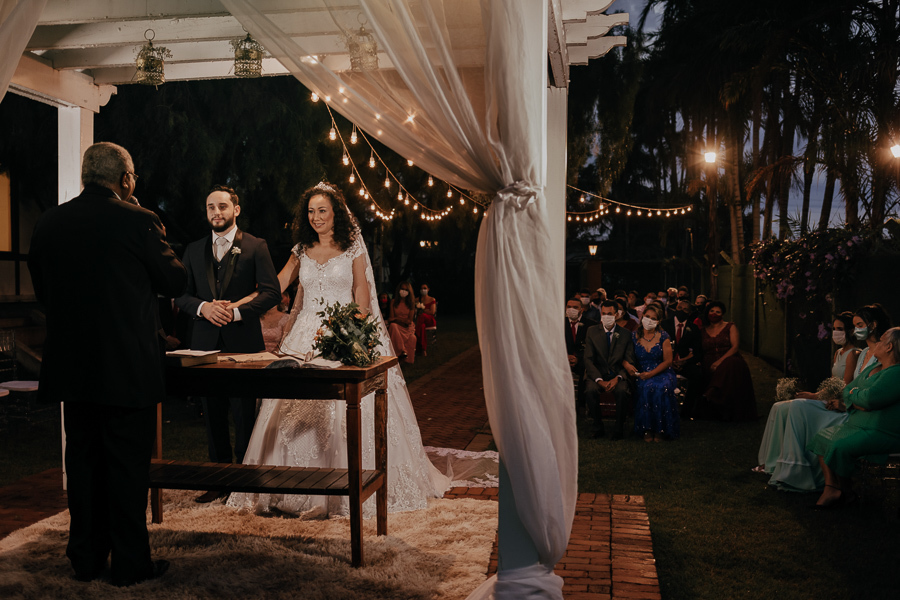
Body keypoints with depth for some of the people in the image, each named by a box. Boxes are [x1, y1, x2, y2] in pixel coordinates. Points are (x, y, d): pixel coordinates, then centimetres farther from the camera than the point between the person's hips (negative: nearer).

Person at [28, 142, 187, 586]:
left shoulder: (48, 222, 3)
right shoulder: (137, 221, -13)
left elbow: (41, 291, 11)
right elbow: (175, 282, -5)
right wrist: (162, 247, 11)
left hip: (70, 367, 5)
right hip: (128, 367, -5)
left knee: (83, 461, 16)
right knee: (129, 465, 5)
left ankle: (85, 558, 26)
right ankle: (130, 563, 14)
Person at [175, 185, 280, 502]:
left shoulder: (255, 246, 1)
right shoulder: (194, 250, 13)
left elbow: (272, 292, -6)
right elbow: (181, 295, 10)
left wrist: (236, 310, -17)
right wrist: (203, 307, -10)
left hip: (243, 342, -4)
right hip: (206, 342, 4)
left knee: (245, 414, 1)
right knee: (213, 415, 9)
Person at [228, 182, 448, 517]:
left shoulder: (352, 249, 3)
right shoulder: (301, 251, 12)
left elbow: (362, 297, 1)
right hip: (306, 337, 4)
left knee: (348, 411, -9)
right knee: (296, 412, -2)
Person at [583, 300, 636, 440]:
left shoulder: (626, 334, 5)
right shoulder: (592, 331, 5)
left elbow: (629, 361, 2)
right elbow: (588, 359, -1)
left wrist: (617, 378, -15)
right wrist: (599, 380, -15)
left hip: (618, 375, 0)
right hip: (597, 374, 1)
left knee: (622, 391, -33)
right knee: (590, 390, -31)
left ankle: (619, 428, -13)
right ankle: (598, 427, -13)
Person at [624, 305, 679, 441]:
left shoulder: (663, 336, 2)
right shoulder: (634, 336, 6)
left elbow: (668, 361, -2)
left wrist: (651, 373, -14)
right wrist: (627, 364, -18)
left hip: (661, 373, 0)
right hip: (642, 374, 1)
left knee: (661, 388, -33)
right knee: (646, 387, -33)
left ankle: (659, 429, -20)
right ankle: (647, 429, -22)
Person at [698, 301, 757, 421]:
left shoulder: (730, 327, 11)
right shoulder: (703, 331, 21)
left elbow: (735, 347, -3)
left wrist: (720, 361, -16)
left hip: (728, 360, -3)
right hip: (709, 366, 3)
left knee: (732, 366, -39)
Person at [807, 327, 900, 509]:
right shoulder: (872, 369, 15)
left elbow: (870, 398, -28)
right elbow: (847, 390, 15)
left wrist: (854, 393, -6)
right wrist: (858, 403, -8)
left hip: (882, 433, -10)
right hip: (858, 424, 10)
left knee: (841, 446, -26)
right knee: (823, 437, -3)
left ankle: (846, 492, -3)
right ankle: (831, 488, -8)